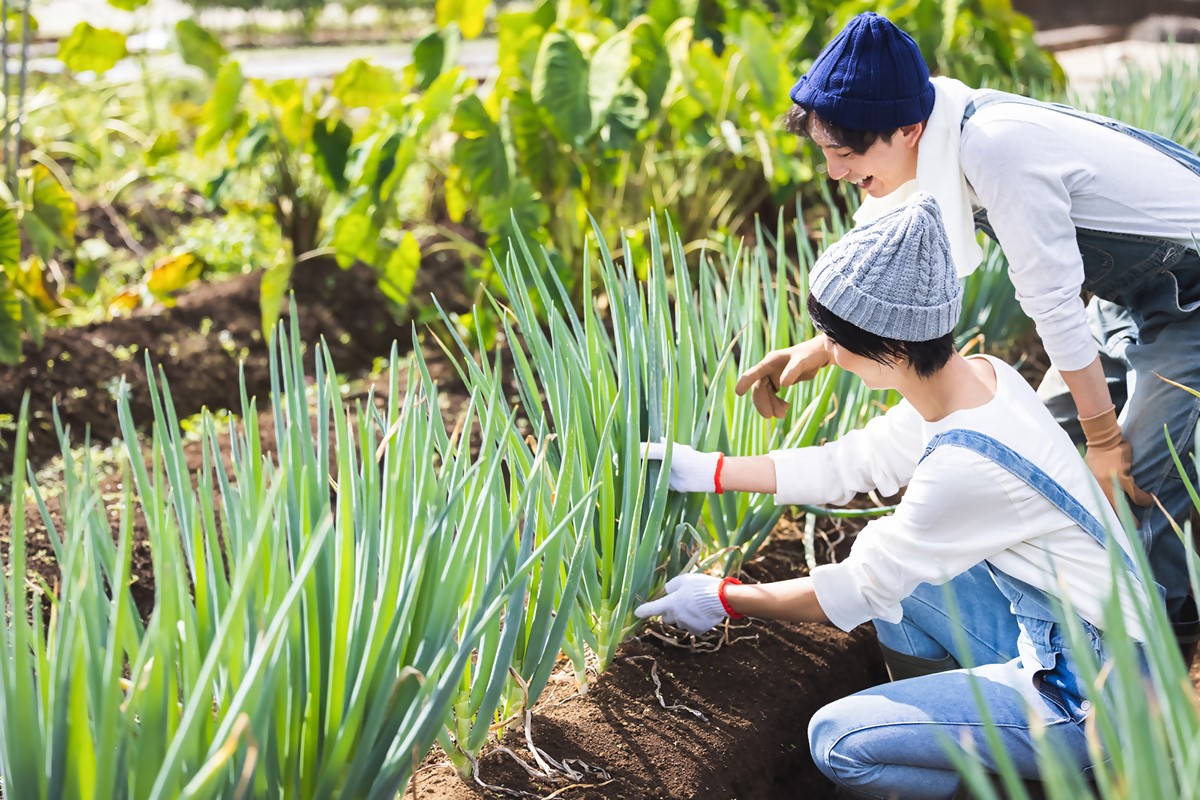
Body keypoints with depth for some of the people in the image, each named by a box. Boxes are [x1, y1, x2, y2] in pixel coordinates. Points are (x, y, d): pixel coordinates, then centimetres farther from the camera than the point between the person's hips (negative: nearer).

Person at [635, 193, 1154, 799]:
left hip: (1091, 696, -9)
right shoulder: (981, 375, -4)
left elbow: (858, 592, -17)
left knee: (838, 741, -15)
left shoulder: (965, 465, -30)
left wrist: (722, 600, -3)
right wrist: (709, 470, 13)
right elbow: (850, 464, 10)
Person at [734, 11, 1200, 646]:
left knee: (1138, 479, -10)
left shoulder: (996, 151, -33)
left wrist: (1103, 435, -18)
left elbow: (1053, 302, -27)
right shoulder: (935, 153, -4)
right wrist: (817, 348, 4)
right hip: (1129, 297, 9)